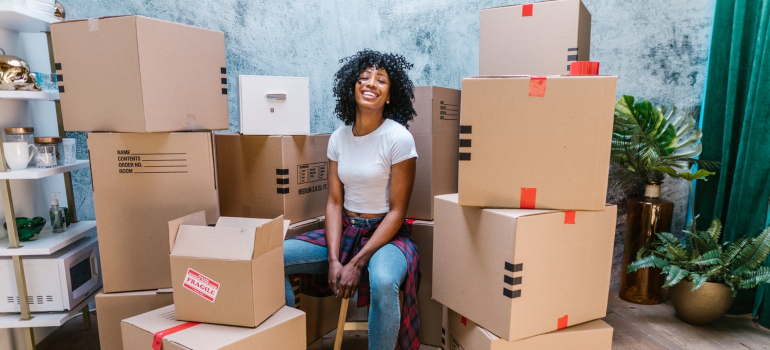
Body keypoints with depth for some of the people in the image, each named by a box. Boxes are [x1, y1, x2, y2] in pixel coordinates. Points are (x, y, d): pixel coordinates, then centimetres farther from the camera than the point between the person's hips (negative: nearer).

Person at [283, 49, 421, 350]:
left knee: (383, 283, -38)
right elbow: (334, 202, 2)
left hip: (385, 234, -5)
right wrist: (333, 259, -12)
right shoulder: (339, 138, 2)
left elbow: (397, 211, -13)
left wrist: (356, 264, -18)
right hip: (344, 231, 5)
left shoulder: (399, 138, -13)